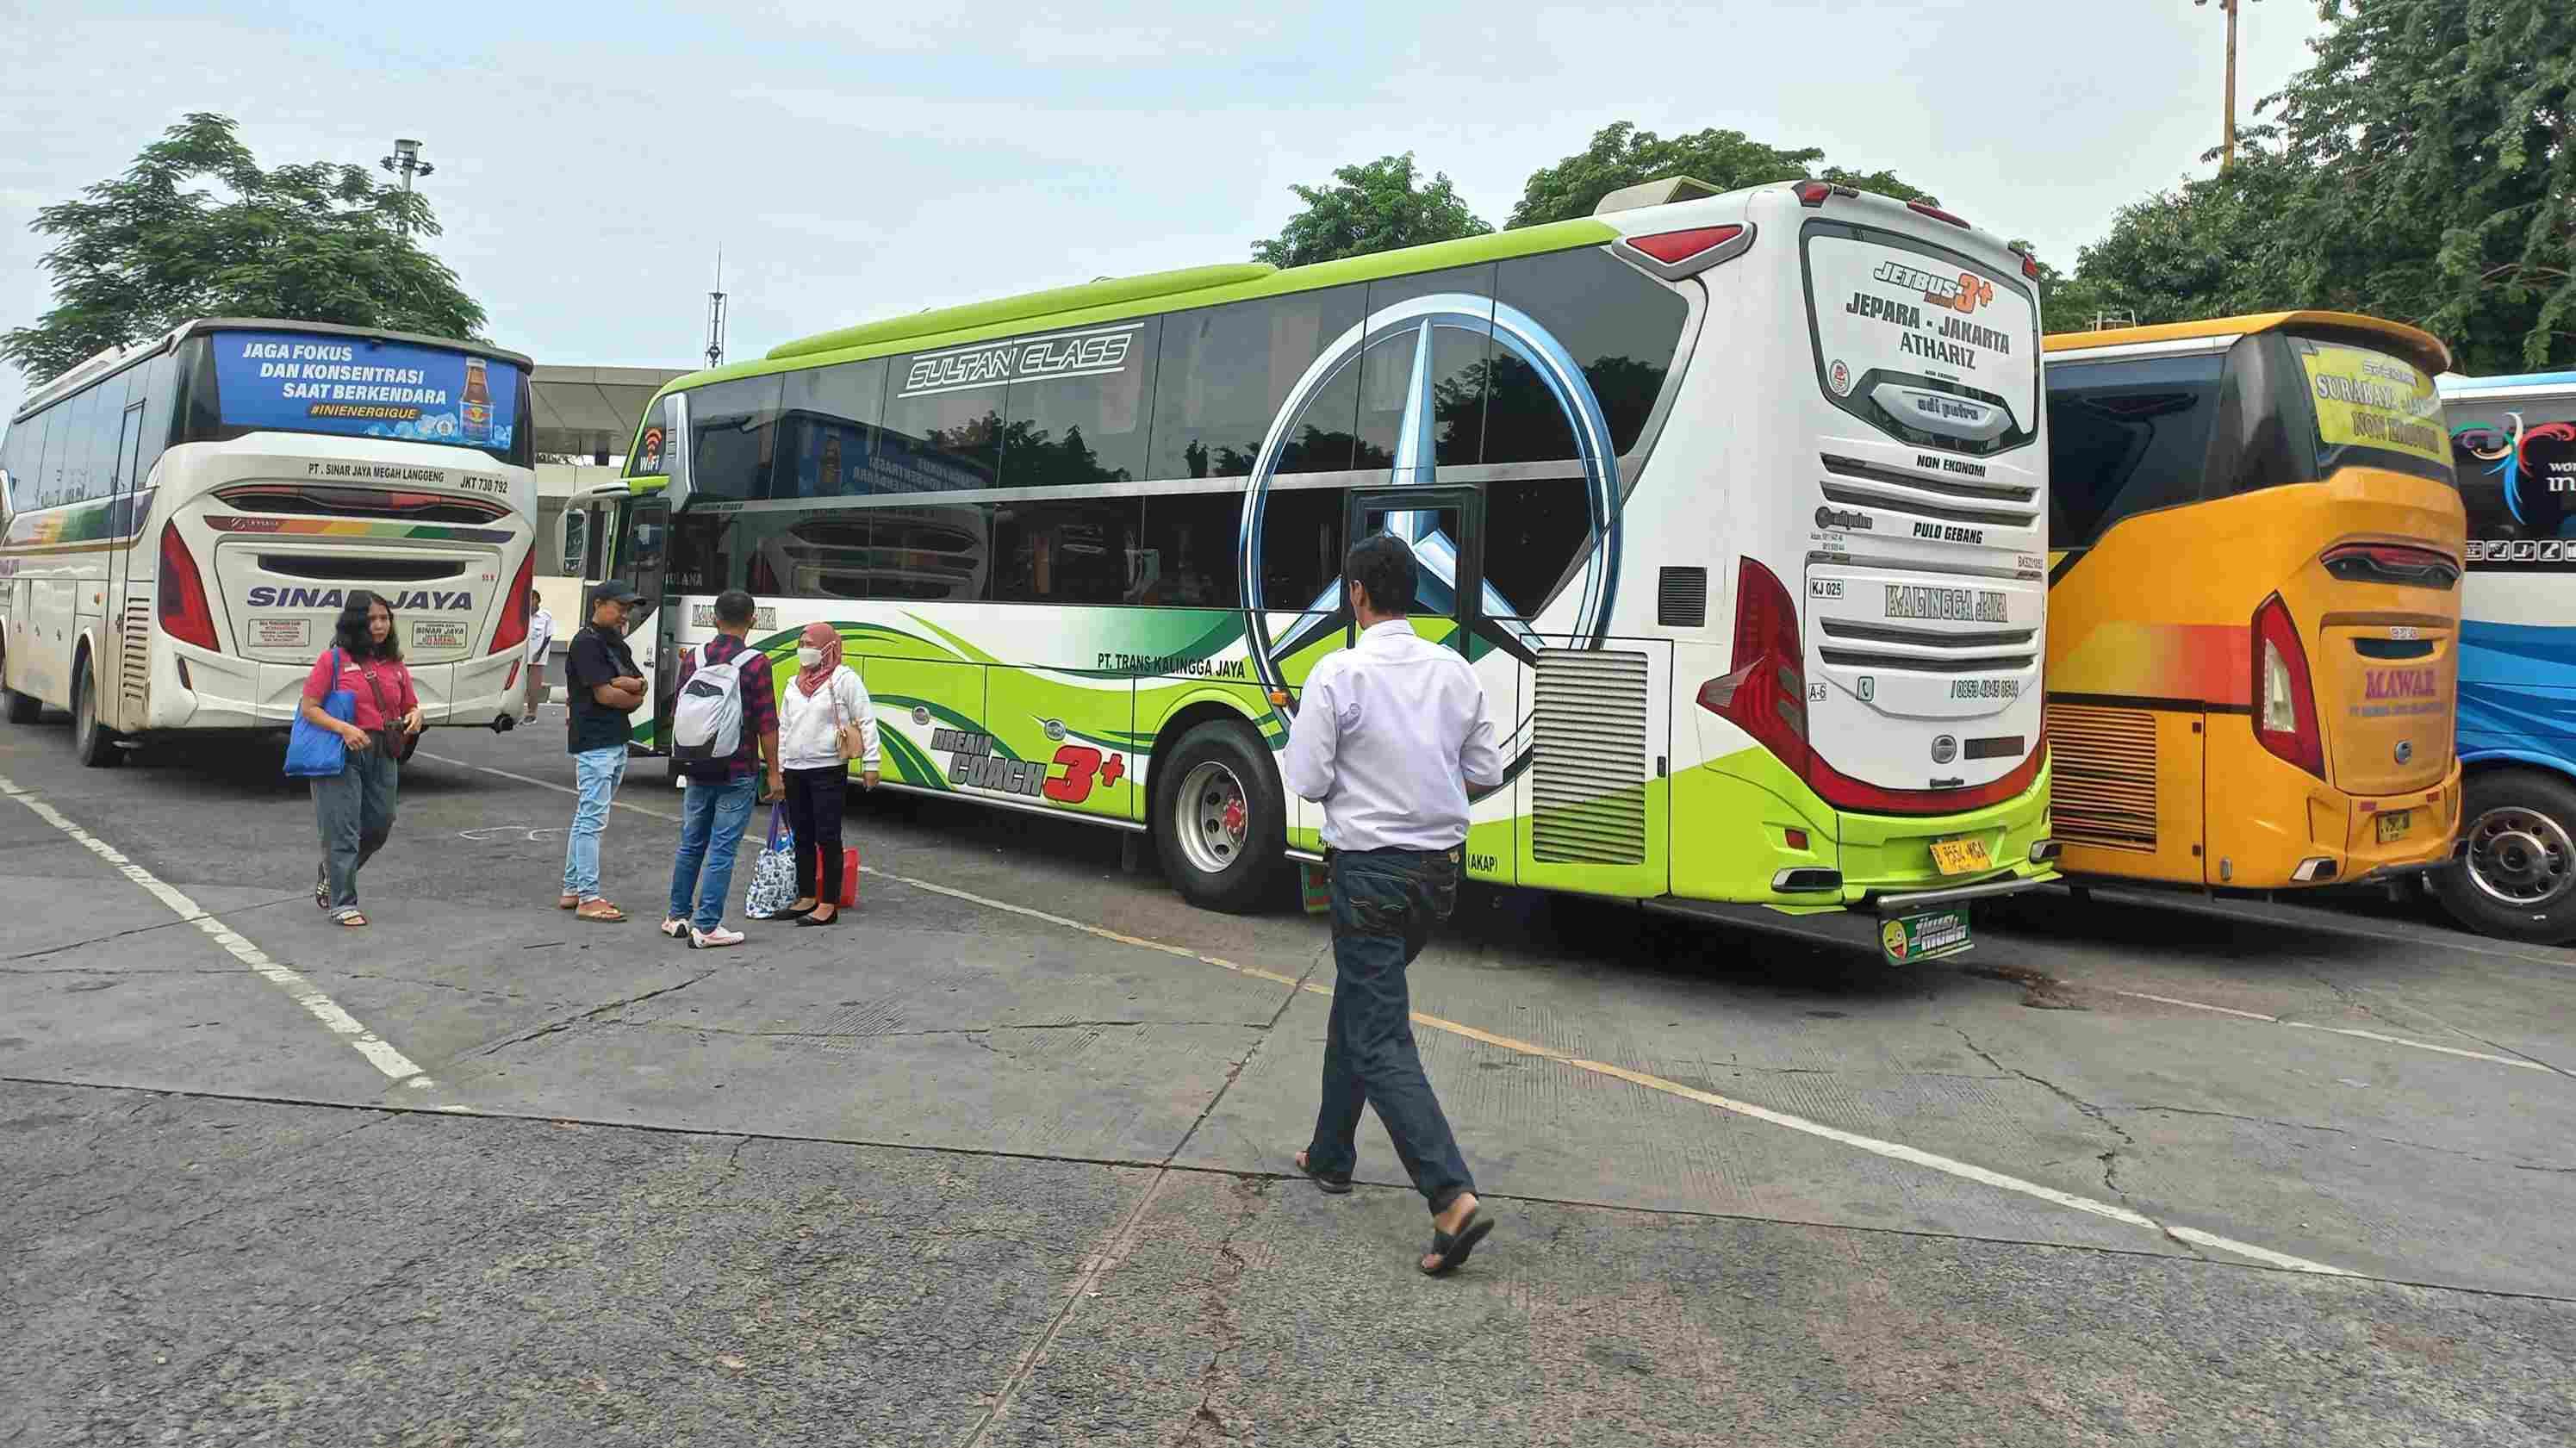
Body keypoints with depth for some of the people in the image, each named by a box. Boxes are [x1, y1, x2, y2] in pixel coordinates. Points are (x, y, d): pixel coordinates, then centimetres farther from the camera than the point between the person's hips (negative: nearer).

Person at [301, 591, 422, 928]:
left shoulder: (395, 663, 10)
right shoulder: (334, 659, -4)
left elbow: (411, 705, 19)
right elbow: (309, 707, -5)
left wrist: (415, 717, -5)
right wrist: (343, 728, -20)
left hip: (383, 755, 5)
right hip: (342, 752, -5)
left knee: (378, 827, 13)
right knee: (343, 831, -3)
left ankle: (329, 878, 37)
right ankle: (343, 904, 7)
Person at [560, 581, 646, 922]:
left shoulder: (616, 644, 18)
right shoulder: (586, 643, -11)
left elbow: (641, 684, 8)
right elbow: (605, 695, -18)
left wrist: (624, 684, -12)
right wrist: (634, 694, 0)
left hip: (617, 741, 9)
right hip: (594, 742, -9)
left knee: (586, 817, 14)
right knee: (593, 818, -8)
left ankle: (572, 889, 22)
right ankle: (588, 898, -6)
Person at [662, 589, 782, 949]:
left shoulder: (695, 659, 4)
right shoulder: (756, 663, -12)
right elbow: (767, 724, -13)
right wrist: (773, 772, -5)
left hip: (698, 769, 5)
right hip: (737, 772, -5)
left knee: (691, 844, 17)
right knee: (722, 849, -1)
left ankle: (677, 916, 26)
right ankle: (706, 928, 1)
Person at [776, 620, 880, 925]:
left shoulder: (845, 679, -6)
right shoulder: (794, 685, 15)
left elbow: (866, 722, -8)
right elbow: (783, 728, 21)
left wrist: (870, 764, -12)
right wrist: (778, 769, 18)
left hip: (828, 771, -7)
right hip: (795, 771, 7)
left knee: (827, 837, -4)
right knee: (802, 837, 12)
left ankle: (829, 905, 0)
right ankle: (806, 898, 23)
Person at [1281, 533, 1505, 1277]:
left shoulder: (1338, 674, -15)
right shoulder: (1456, 672, 2)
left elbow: (1308, 781, -13)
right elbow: (1487, 771, 8)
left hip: (1370, 873, -7)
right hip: (1439, 872, 7)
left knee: (1381, 1043, -4)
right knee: (1356, 1007, 24)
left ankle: (1454, 1200, -16)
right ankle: (1331, 1156, 36)